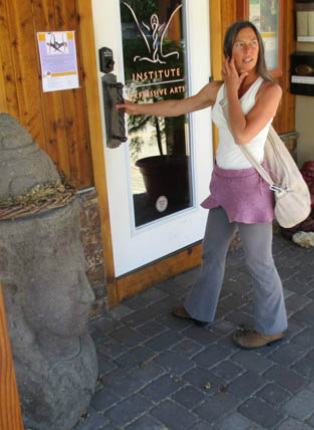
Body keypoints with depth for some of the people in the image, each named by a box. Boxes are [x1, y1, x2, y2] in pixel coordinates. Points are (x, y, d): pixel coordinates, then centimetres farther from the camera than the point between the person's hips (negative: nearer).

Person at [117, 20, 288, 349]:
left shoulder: (269, 90, -15)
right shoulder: (217, 88, 3)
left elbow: (243, 135, -27)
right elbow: (178, 107, 16)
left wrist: (233, 90, -17)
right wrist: (139, 108, 24)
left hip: (251, 183, -7)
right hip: (223, 180, 7)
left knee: (258, 262, 5)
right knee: (212, 251, 21)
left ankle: (271, 327, 27)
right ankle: (200, 310, 42)